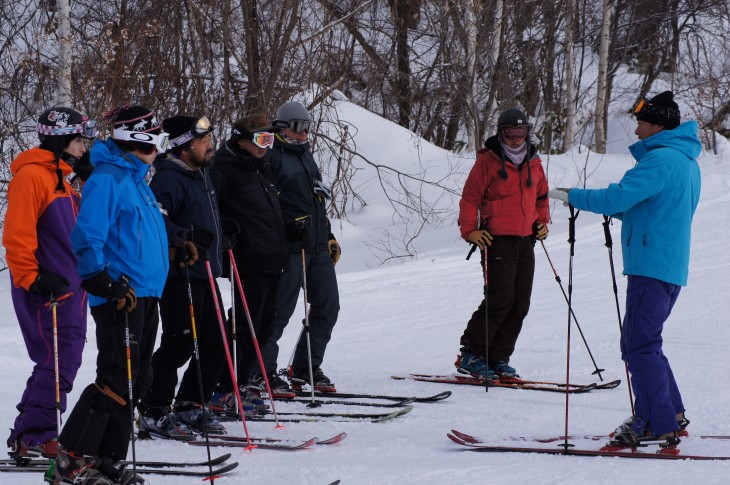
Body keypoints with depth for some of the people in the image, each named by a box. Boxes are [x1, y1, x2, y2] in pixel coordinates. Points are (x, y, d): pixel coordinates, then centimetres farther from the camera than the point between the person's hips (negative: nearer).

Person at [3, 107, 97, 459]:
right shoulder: (31, 176, -11)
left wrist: (86, 277, 27)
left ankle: (28, 436, 17)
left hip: (69, 288, 10)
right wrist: (32, 279, -22)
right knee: (59, 362, -12)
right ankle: (35, 436, -7)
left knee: (62, 362, 10)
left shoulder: (60, 179, 21)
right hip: (47, 291, -10)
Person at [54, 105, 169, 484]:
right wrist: (103, 281, -23)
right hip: (120, 297, -10)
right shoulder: (107, 179, -12)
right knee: (116, 380, -13)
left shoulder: (135, 179, 18)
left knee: (135, 381, 10)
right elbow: (87, 238, -18)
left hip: (145, 296, 10)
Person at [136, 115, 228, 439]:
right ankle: (153, 414, 1)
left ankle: (190, 408, 22)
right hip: (180, 276, -10)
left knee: (214, 346, 12)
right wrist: (182, 239, -29)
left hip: (205, 275, 10)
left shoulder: (202, 174, 15)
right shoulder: (169, 179, -15)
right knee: (178, 346, -8)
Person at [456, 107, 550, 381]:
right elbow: (470, 197, -3)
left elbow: (541, 196, 28)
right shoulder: (488, 161, -4)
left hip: (526, 241, 7)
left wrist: (542, 222, 15)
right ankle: (471, 354, -6)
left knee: (520, 304, 4)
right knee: (501, 298, -15)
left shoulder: (533, 162, 13)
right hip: (497, 239, -6)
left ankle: (498, 359, 11)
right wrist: (470, 230, -11)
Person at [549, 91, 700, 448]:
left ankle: (659, 426, -8)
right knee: (644, 342, 18)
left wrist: (572, 197, -7)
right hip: (672, 267, 10)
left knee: (639, 346, -7)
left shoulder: (660, 160, -15)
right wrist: (612, 209, 18)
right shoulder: (686, 161, 17)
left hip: (652, 267, -10)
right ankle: (672, 415, 21)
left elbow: (617, 198, -19)